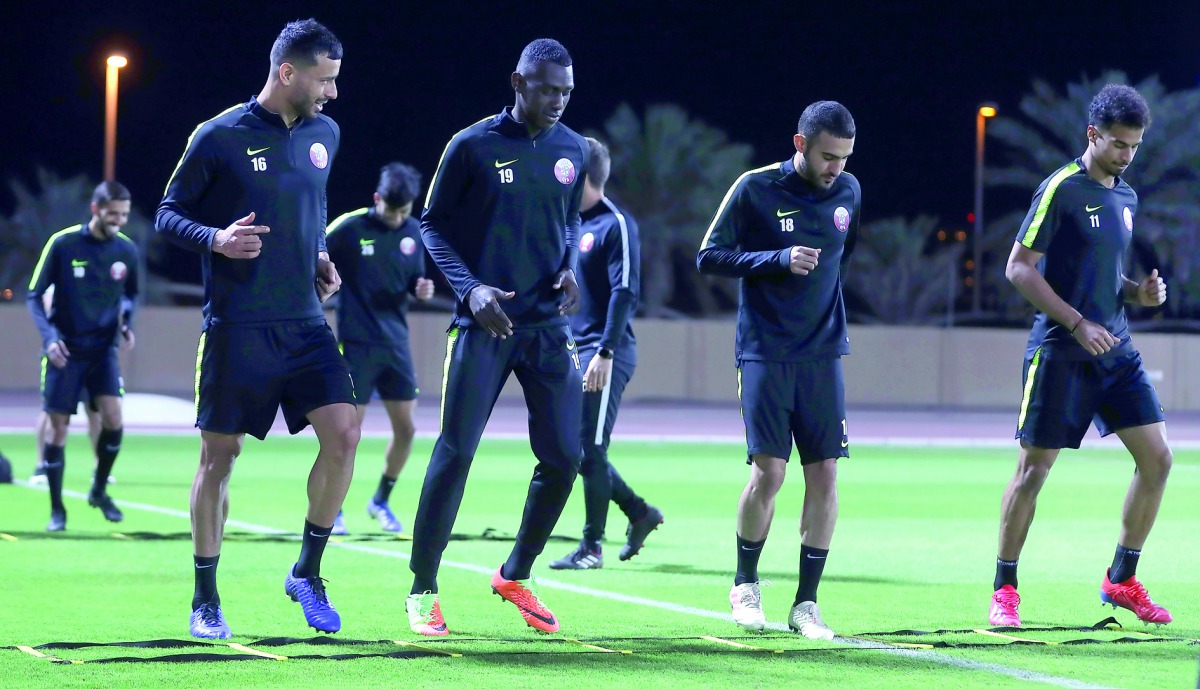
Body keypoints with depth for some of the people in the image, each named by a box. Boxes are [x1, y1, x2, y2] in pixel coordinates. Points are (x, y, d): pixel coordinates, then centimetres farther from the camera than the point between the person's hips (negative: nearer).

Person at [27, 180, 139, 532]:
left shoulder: (126, 249, -1)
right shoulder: (62, 244, -11)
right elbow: (35, 295, -5)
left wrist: (127, 323, -2)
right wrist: (49, 336, -18)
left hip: (103, 348, 2)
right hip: (65, 351, -2)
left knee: (113, 419, -13)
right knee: (57, 427, -2)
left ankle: (99, 490, 12)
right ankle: (56, 509, 12)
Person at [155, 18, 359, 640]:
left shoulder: (324, 135, 9)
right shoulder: (219, 136, -8)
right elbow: (167, 215, -2)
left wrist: (321, 258, 9)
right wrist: (215, 239, -20)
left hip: (305, 324, 5)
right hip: (237, 326, -5)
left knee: (343, 434, -9)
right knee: (218, 457, 1)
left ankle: (307, 574, 8)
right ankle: (205, 601, 13)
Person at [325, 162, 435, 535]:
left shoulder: (412, 231, 5)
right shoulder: (349, 228, -11)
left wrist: (422, 288, -6)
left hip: (396, 343, 5)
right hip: (357, 345, -5)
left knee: (406, 428, 4)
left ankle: (381, 501, 24)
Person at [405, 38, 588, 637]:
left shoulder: (573, 150, 8)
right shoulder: (473, 146, -6)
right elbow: (432, 224, 0)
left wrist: (570, 267, 2)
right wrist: (469, 287, -14)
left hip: (548, 327, 5)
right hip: (485, 324, -4)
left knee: (563, 457, 0)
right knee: (455, 452, -8)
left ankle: (516, 576, 20)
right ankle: (422, 590, 3)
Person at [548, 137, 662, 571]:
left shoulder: (616, 225, -11)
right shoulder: (574, 224, 15)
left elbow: (625, 292, -17)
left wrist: (605, 352, -23)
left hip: (604, 356, -9)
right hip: (576, 351, 9)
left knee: (590, 450, -6)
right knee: (576, 449, 9)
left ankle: (592, 548, 1)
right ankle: (640, 513, 23)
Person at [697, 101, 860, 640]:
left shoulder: (848, 192, 7)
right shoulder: (756, 188, -7)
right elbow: (709, 257, -6)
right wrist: (779, 260, -16)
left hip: (822, 354, 4)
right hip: (764, 353, -4)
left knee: (824, 474, -3)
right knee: (768, 470, -10)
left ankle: (806, 603, 5)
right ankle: (745, 584, 14)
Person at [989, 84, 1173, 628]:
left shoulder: (1125, 198, 14)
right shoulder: (1062, 189, -9)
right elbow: (1019, 268, -12)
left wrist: (1140, 293, 3)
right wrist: (1077, 324, -18)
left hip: (1115, 350, 7)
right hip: (1060, 353, -7)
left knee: (1157, 459, 0)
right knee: (1033, 468, -3)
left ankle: (1121, 580, 13)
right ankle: (1004, 589, 8)